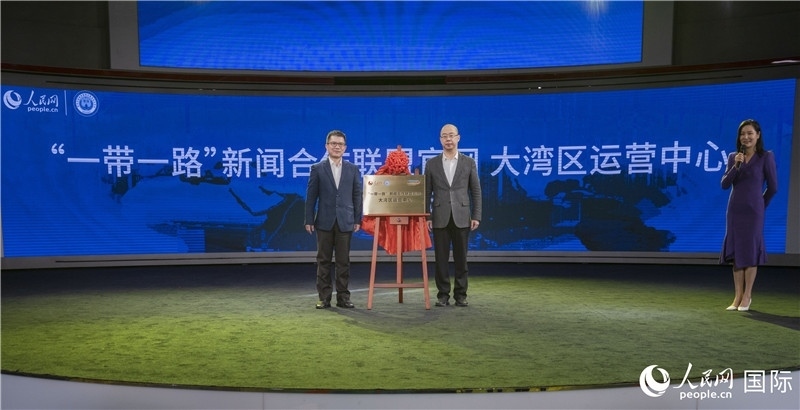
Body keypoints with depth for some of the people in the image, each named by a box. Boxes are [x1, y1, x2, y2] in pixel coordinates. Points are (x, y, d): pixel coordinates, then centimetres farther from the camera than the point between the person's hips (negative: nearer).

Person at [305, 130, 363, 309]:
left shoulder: (353, 169, 7)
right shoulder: (317, 168, 3)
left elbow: (357, 196, 6)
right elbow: (311, 196, 2)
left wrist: (358, 219, 1)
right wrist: (309, 220, -3)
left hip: (345, 222, 1)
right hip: (324, 222, -1)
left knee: (343, 261, 5)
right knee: (324, 261, 5)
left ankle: (343, 297, 13)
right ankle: (324, 297, 12)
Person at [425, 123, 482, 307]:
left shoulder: (469, 162, 5)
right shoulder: (431, 164, 6)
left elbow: (476, 192, 4)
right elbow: (427, 193, 6)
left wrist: (476, 216, -3)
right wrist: (426, 217, -1)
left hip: (462, 218, 0)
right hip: (440, 218, 0)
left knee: (461, 258, 5)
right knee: (441, 258, 3)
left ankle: (460, 294, 15)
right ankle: (443, 295, 13)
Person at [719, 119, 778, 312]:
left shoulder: (766, 156, -4)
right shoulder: (733, 157, 6)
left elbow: (773, 187, 0)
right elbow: (725, 184, -2)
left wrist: (760, 204, 9)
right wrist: (736, 166, -13)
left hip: (753, 210, -4)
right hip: (734, 209, 4)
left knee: (750, 252, 2)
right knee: (735, 252, 6)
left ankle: (747, 296, 13)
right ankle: (738, 296, 13)